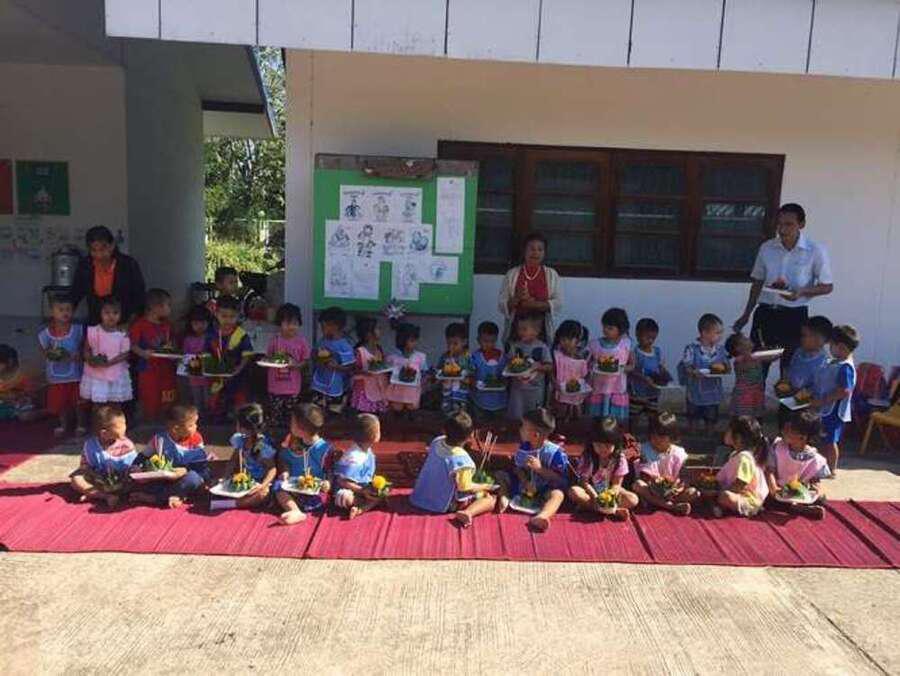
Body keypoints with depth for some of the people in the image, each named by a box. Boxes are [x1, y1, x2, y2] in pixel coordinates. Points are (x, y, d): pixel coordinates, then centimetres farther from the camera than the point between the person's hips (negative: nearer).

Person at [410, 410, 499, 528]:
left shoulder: (437, 441, -9)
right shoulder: (462, 459, -30)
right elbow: (465, 488, -23)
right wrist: (485, 487, -5)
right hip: (446, 504, -8)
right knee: (491, 498, -10)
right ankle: (468, 512, -26)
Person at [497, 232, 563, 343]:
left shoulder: (552, 274, 8)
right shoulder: (512, 274, 7)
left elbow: (558, 304, 0)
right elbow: (501, 304, 3)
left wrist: (536, 304, -14)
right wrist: (516, 299, -15)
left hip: (542, 330, 0)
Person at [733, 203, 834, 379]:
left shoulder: (815, 251, -6)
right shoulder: (766, 248, 3)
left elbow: (827, 286, -1)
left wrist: (801, 292, -19)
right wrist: (746, 315, 13)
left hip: (794, 316, -3)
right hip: (766, 312, 3)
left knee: (790, 370, 6)